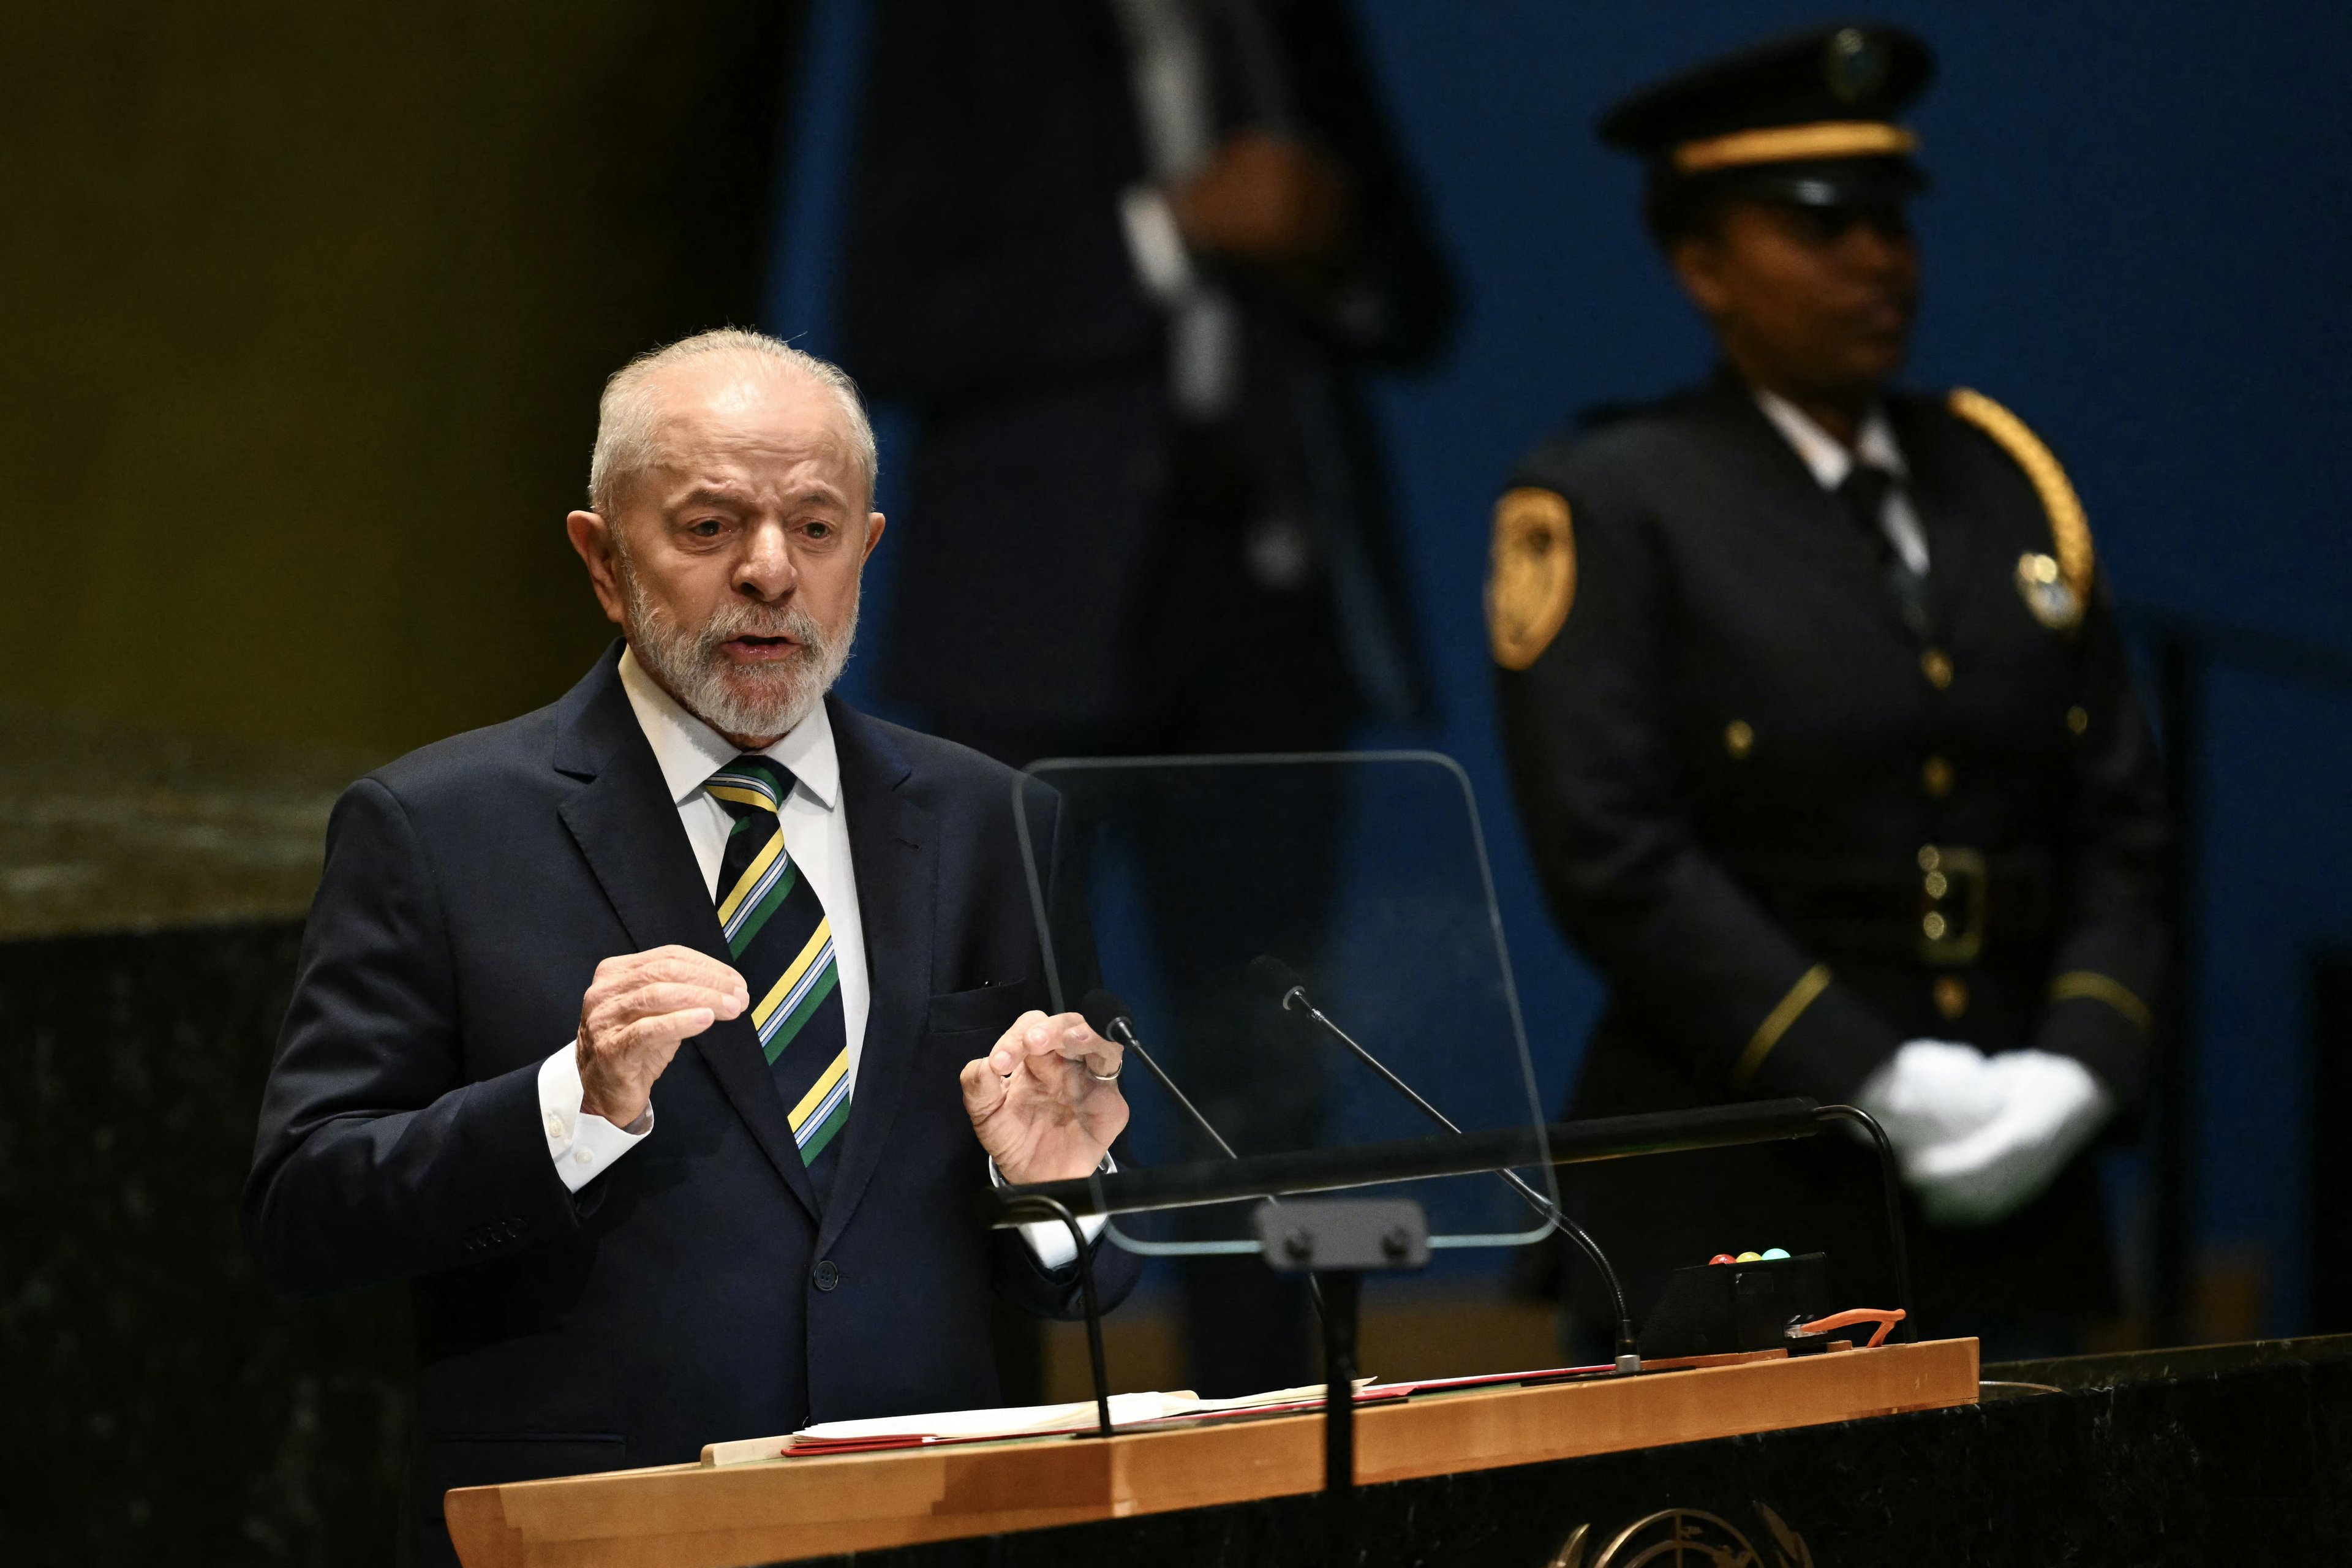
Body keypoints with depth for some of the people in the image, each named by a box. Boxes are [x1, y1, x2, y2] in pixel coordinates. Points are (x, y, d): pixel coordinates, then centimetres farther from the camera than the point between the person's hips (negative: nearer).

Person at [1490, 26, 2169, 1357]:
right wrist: (1875, 1085, -16)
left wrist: (2082, 1067, -5)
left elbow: (2121, 821, 13)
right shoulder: (1604, 510, -1)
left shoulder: (2007, 484, 15)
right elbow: (1613, 857, -11)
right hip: (1741, 1216, -5)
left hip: (2015, 1200, 5)